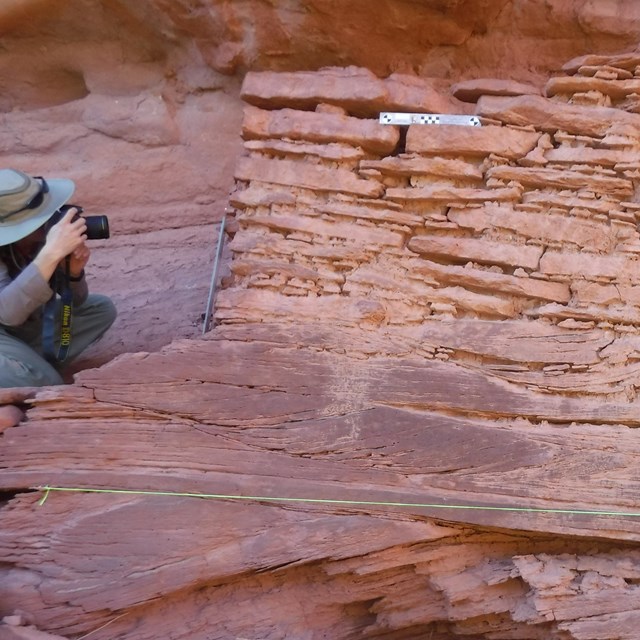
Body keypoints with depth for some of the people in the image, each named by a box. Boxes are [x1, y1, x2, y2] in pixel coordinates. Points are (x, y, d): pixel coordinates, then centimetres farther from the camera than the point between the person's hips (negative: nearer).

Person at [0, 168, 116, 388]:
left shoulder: (43, 235, -15)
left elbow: (75, 301, -5)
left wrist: (74, 271, -28)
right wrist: (51, 253, -48)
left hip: (31, 324, 7)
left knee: (102, 309, -1)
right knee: (46, 382, -27)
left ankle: (36, 361, -4)